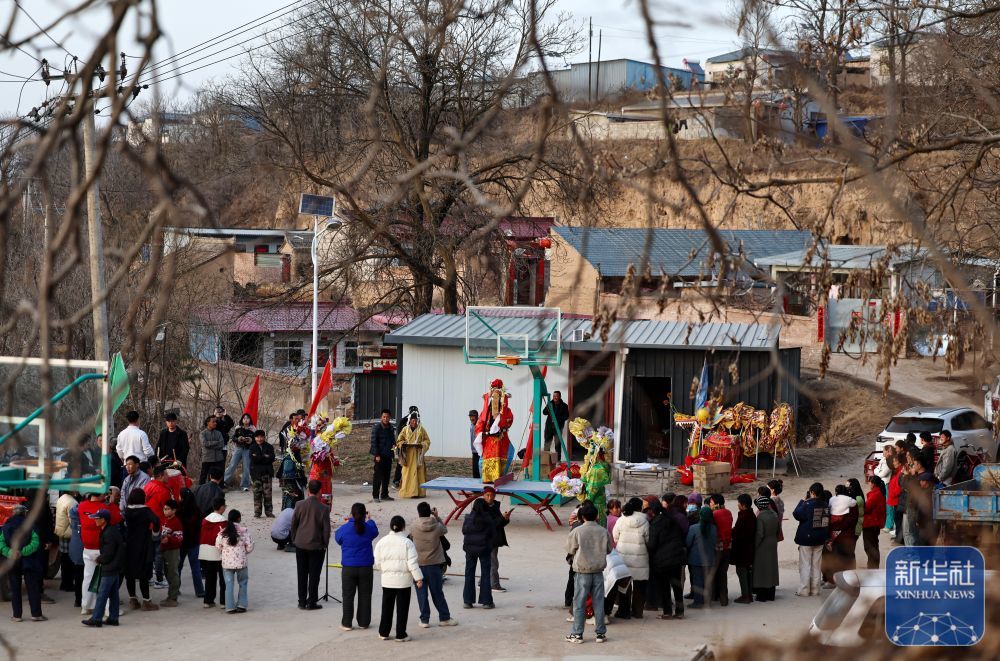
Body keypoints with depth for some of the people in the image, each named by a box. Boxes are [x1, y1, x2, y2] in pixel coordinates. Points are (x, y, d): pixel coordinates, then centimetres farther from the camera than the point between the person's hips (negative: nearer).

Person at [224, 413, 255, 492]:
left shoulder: (253, 429, 2)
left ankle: (245, 485, 7)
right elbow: (233, 438, 4)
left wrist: (251, 440, -18)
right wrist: (238, 439, -16)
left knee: (246, 468, 0)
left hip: (248, 450, 0)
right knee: (232, 465, -4)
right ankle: (224, 481, 1)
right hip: (238, 448, 1)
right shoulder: (238, 428, 5)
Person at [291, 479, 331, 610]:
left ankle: (302, 601, 16)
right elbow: (326, 529, -8)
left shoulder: (299, 505, -7)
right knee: (314, 575, 6)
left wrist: (294, 539, 15)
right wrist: (325, 544, 7)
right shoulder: (323, 509, -13)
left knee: (302, 574, 11)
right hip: (316, 546, -2)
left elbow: (293, 524, 1)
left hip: (300, 545, 2)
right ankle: (311, 602, 7)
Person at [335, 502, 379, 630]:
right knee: (365, 596, 10)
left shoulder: (345, 529, -10)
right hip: (366, 567, 1)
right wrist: (369, 520, 36)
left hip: (349, 568, -1)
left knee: (348, 596, 6)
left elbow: (337, 537, 10)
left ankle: (347, 623, 6)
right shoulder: (368, 529, -6)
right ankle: (364, 622, 14)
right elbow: (375, 532, 18)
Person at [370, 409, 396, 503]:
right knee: (377, 477, -4)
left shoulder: (390, 428, 11)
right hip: (379, 456, -6)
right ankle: (375, 496, 1)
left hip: (388, 456, 6)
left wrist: (394, 445, 3)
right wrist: (376, 455, -15)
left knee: (386, 476, 10)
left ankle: (384, 495, 19)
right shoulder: (376, 428, -8)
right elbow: (374, 442, -11)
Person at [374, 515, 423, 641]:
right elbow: (412, 563, -13)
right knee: (402, 607, 3)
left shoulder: (382, 542, 1)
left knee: (387, 607, 14)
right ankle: (401, 635, 3)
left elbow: (377, 563, 7)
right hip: (403, 580, -3)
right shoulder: (407, 543, -10)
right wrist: (419, 578, -7)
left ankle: (384, 632, 19)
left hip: (387, 580, 3)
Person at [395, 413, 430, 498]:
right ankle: (406, 492, -2)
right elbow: (399, 441, 7)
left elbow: (427, 441, 6)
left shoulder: (421, 429, 5)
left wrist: (421, 445, -13)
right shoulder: (405, 429, 5)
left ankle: (418, 492, 0)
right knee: (407, 473, -4)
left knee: (418, 473, -3)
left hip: (418, 455, 0)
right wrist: (404, 444, -14)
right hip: (408, 455, 0)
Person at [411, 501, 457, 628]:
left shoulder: (415, 528, -9)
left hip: (419, 564, -1)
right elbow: (444, 530, 13)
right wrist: (437, 517, 14)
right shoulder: (437, 527, -7)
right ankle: (444, 618, 15)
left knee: (422, 593, 6)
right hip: (434, 565, 1)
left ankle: (424, 620, 6)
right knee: (437, 593, 10)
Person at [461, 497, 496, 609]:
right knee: (485, 574, 6)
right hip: (484, 549, -2)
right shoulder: (488, 519, -11)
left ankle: (467, 601, 10)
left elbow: (464, 531, 2)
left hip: (470, 548, 2)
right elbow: (493, 534, -3)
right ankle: (486, 601, 5)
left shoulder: (468, 518, -7)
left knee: (469, 574, 10)